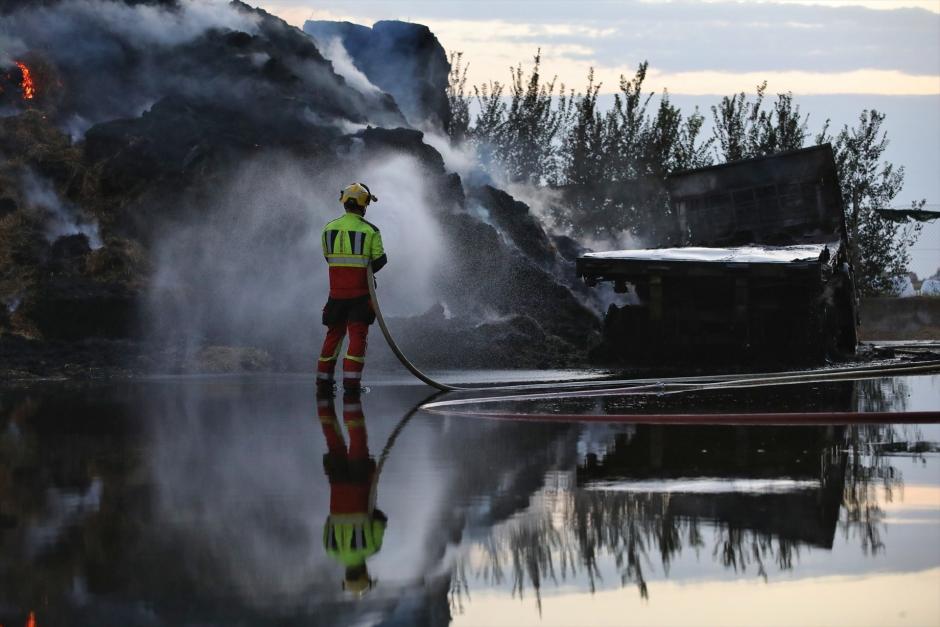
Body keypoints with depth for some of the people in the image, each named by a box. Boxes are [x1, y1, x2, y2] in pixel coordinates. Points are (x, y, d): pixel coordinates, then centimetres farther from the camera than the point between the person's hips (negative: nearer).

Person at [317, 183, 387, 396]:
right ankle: (351, 381, -8)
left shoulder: (329, 229, 4)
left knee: (333, 334, 15)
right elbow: (380, 260, -5)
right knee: (357, 336, 0)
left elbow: (328, 257, 10)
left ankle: (323, 381, 17)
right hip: (360, 292, -4)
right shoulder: (370, 231, -8)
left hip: (336, 291, 4)